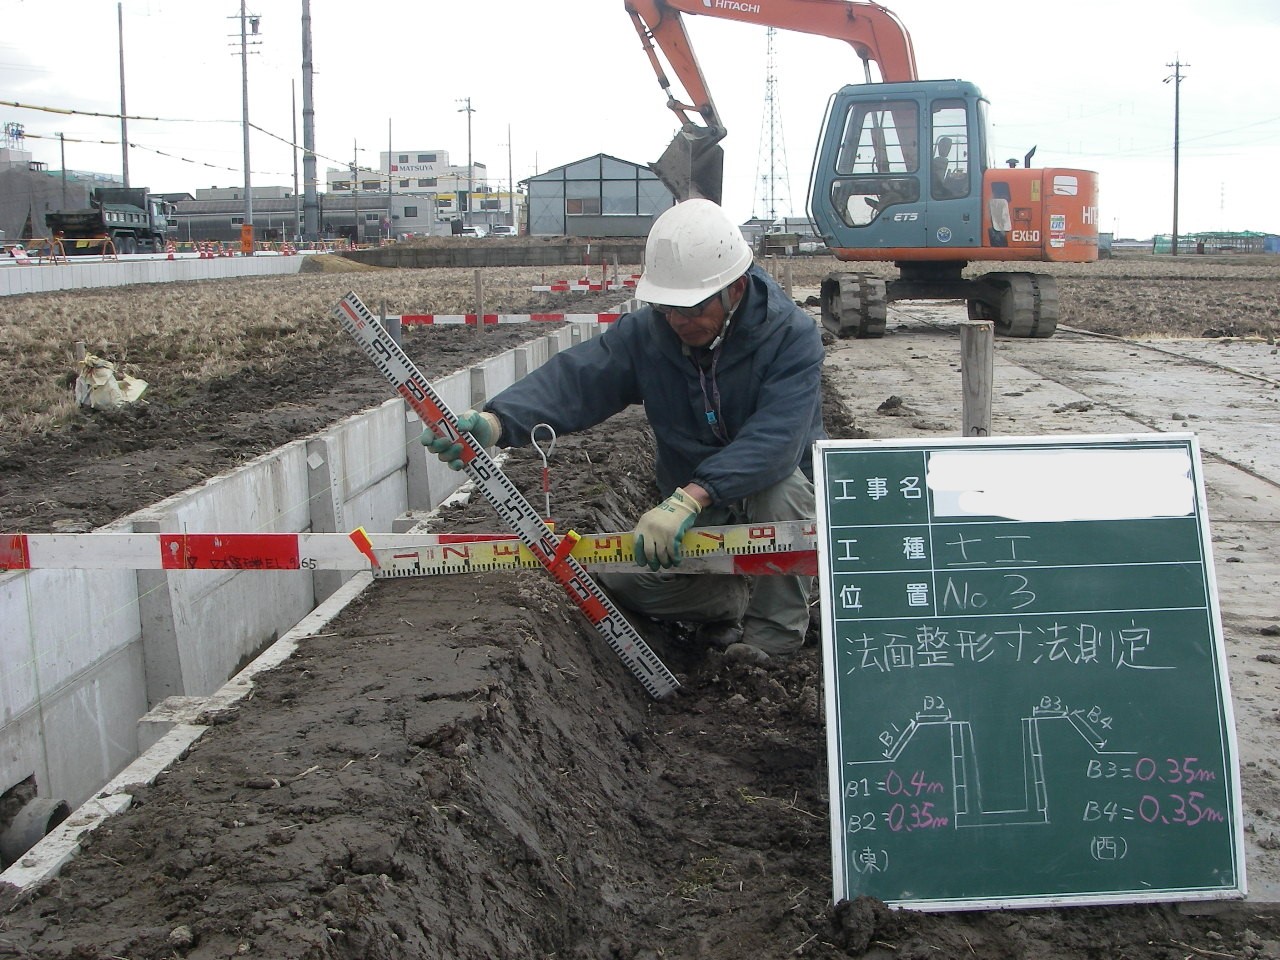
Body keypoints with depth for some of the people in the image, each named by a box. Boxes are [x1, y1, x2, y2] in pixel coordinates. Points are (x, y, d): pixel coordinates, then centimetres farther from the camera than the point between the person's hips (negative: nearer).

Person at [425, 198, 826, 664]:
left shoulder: (793, 334, -22)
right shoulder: (648, 330, -10)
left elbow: (775, 438, -37)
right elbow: (575, 377, -24)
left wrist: (692, 497, -52)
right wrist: (496, 421, -45)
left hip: (785, 504, -3)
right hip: (695, 510, 4)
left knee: (775, 482, -38)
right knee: (617, 573, -20)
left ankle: (774, 632, -17)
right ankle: (737, 601, 5)